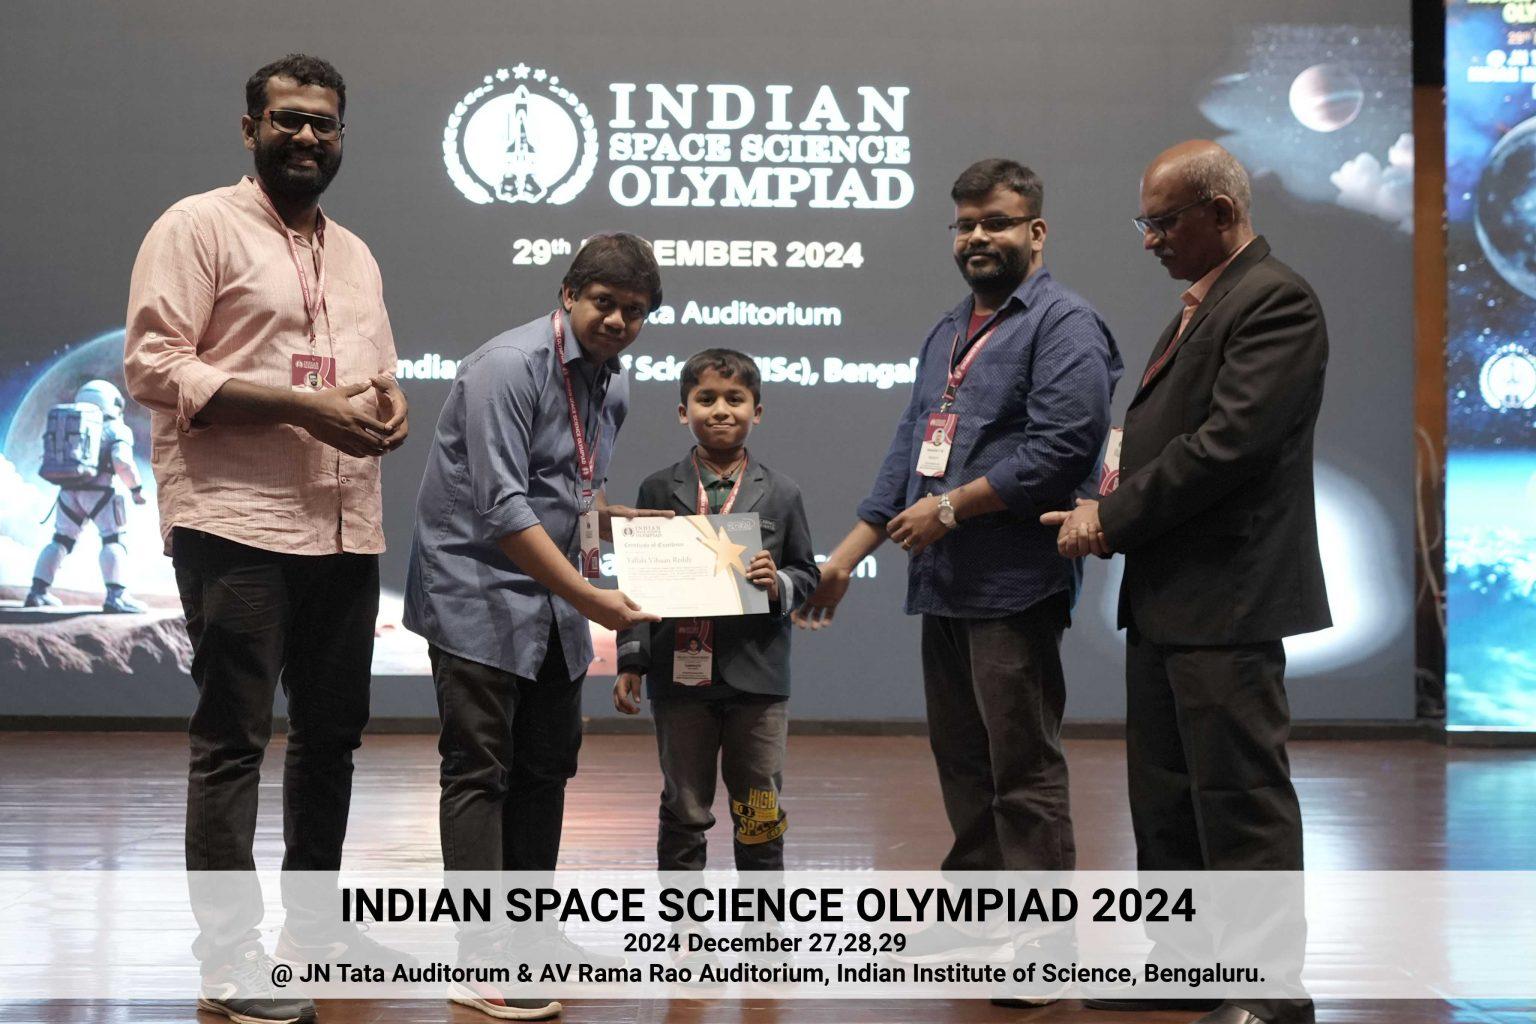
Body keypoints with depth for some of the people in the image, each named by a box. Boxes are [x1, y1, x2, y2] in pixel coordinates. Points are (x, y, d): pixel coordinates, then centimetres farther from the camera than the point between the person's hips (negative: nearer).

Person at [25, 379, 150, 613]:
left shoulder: (68, 426, 19)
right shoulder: (116, 429, 1)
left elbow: (51, 462, 17)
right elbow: (122, 462, -14)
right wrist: (137, 488, -4)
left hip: (69, 491, 6)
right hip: (99, 490, -6)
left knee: (60, 540, 16)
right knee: (114, 541, -6)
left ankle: (38, 592, 13)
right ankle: (115, 596, -20)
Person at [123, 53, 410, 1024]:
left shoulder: (356, 254, 19)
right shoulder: (199, 226, -4)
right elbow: (151, 364, -13)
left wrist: (391, 405, 0)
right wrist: (299, 407, -20)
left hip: (347, 529, 8)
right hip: (238, 523, -7)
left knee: (332, 732, 14)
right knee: (232, 742, -4)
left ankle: (309, 916, 27)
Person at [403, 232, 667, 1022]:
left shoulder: (612, 386, 8)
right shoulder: (511, 367, -19)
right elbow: (503, 511, -26)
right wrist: (589, 597, -30)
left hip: (553, 606, 9)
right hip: (479, 594, -8)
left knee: (545, 769, 13)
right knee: (480, 772, -7)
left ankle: (529, 934, 25)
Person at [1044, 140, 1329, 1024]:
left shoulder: (1278, 301, -13)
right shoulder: (1201, 305, 18)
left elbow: (1229, 442, -22)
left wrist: (1113, 519, -15)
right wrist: (1115, 513, 2)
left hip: (1225, 597, -10)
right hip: (1166, 595, 10)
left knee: (1241, 798, -5)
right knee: (1164, 790, 17)